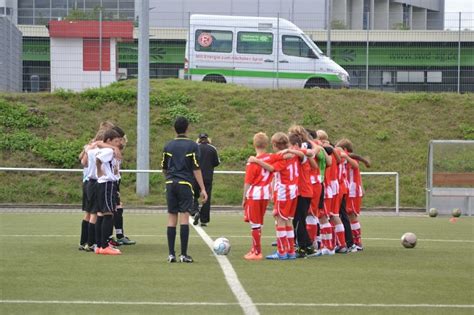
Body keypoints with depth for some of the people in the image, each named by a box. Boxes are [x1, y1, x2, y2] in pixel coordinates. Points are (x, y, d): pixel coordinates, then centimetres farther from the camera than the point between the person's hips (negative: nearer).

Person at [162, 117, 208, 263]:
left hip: (171, 184, 3)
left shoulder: (168, 146, 8)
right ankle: (184, 254, -7)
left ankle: (171, 254, 3)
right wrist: (203, 189, -3)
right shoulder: (192, 146, -2)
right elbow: (196, 169, -6)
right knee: (184, 218, -4)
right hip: (186, 185, -3)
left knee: (172, 219, 5)